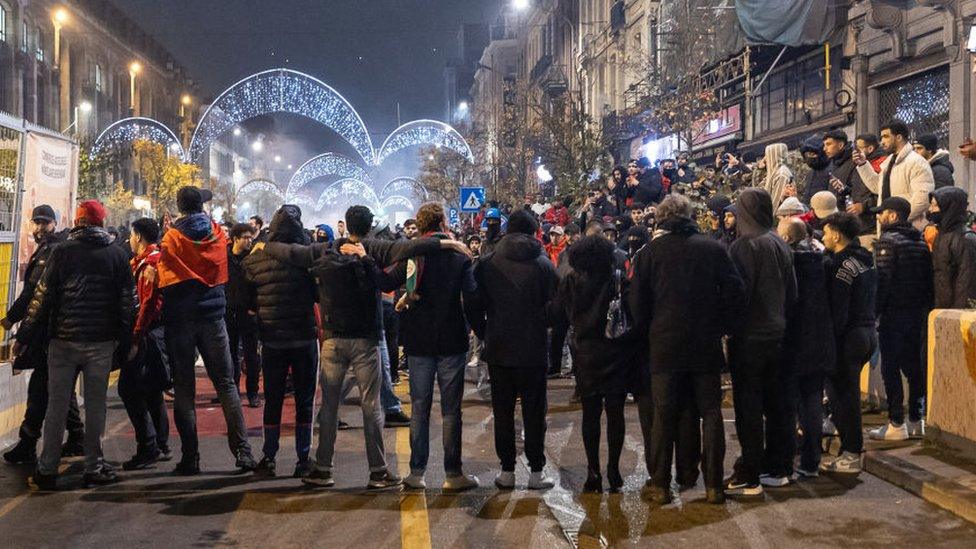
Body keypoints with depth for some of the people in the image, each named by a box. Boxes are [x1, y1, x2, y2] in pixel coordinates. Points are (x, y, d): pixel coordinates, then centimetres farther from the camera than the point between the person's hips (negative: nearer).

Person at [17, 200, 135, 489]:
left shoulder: (62, 252, -1)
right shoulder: (117, 255, 4)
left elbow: (42, 297, -3)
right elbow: (127, 301, 4)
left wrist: (24, 336, 2)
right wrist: (126, 339, 10)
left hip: (64, 339, 0)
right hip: (102, 342, 0)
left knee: (57, 405, 6)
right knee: (95, 405, 6)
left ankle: (47, 470, 9)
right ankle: (94, 468, 9)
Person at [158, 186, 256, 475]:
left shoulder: (172, 238, -6)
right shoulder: (217, 234, 3)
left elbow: (166, 281, -7)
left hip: (180, 319, -2)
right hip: (213, 315, 2)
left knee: (184, 388, 4)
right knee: (226, 383, 6)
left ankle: (190, 457, 4)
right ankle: (242, 450, 1)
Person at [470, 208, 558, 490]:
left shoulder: (486, 264, 0)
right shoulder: (543, 264, -6)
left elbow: (474, 307, 3)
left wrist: (486, 337, 12)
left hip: (498, 351, 2)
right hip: (533, 351, -2)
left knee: (502, 412, 10)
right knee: (534, 412, 6)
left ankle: (507, 471, 14)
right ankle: (536, 472, 10)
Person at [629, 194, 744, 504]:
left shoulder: (650, 252, 0)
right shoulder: (714, 249, 1)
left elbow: (637, 303, 0)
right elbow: (735, 293, -1)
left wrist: (646, 335, 12)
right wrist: (721, 328, 8)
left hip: (664, 347, -1)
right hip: (707, 347, 1)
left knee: (663, 415, 5)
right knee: (711, 413, 8)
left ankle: (660, 484, 9)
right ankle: (713, 484, 10)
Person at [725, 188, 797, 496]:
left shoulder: (744, 245, -15)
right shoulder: (781, 245, 8)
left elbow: (738, 293, -18)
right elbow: (792, 292, 13)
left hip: (749, 337, -7)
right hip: (777, 334, 8)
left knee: (748, 407, -3)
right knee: (775, 404, 13)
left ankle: (749, 478, 0)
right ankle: (777, 468, 22)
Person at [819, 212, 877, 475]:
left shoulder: (841, 265, -16)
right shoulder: (866, 261, 12)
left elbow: (838, 310, -20)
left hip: (848, 336, -9)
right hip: (868, 333, 9)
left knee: (842, 395, -1)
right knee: (849, 393, 16)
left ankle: (850, 456, 3)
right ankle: (852, 449, 23)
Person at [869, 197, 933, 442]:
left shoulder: (888, 241, -10)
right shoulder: (920, 242, 13)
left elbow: (883, 281, -17)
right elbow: (929, 279, 13)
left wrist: (873, 312, -14)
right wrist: (925, 308, 16)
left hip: (894, 314, -7)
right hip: (918, 315, 8)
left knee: (890, 367, -3)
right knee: (914, 366, 11)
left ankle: (896, 425, -2)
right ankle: (916, 421, 16)